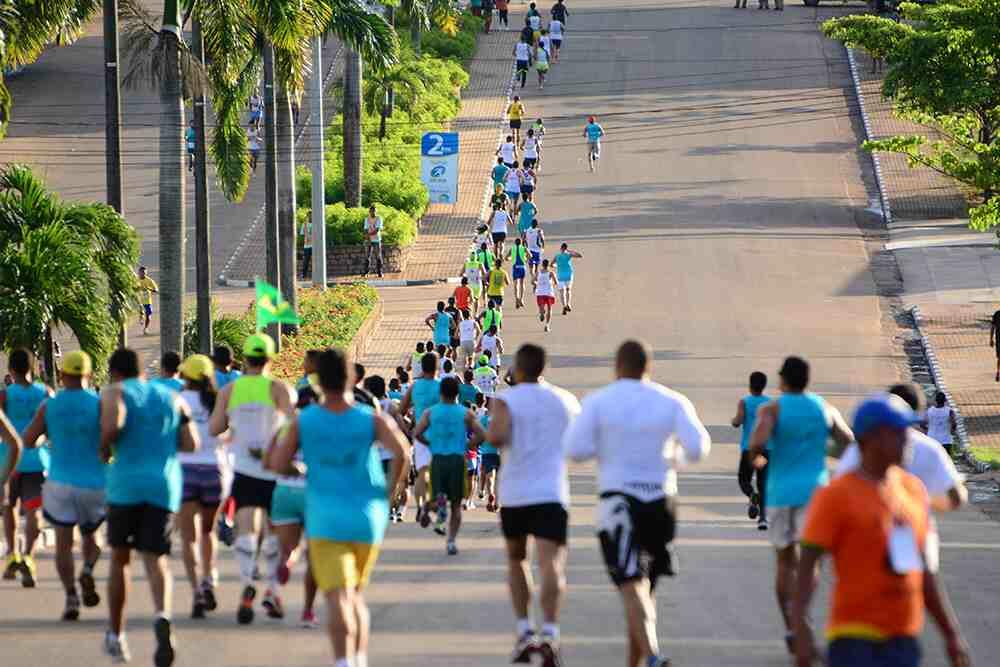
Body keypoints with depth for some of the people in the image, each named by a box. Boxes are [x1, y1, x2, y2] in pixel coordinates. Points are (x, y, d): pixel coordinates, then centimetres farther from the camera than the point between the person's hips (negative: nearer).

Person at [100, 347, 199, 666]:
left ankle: (116, 635, 21)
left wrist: (105, 448, 2)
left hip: (127, 484, -2)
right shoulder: (172, 398, 17)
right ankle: (162, 616, -35)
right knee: (156, 558, -4)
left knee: (120, 558, 14)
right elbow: (191, 443, 9)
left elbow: (113, 424, -17)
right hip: (165, 485, 2)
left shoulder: (114, 392, 4)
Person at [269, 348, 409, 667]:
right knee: (356, 595, 21)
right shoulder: (372, 419, -2)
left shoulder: (303, 421, -2)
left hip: (325, 521, -2)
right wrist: (391, 491, -2)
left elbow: (277, 463, -6)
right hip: (367, 519, 2)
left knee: (338, 597, -11)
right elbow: (400, 452, -16)